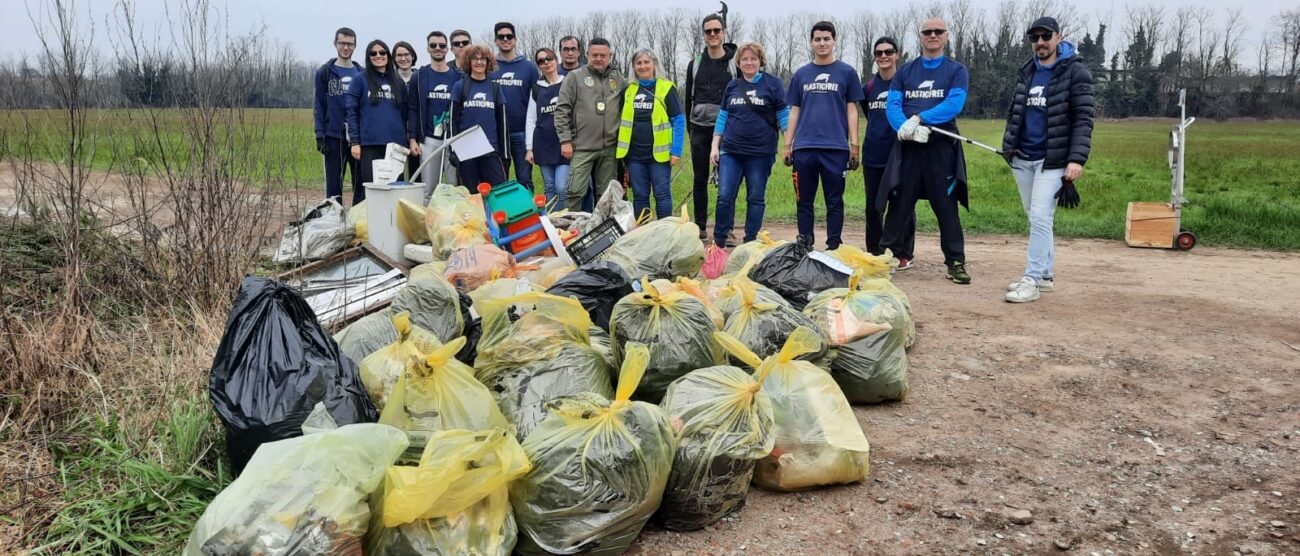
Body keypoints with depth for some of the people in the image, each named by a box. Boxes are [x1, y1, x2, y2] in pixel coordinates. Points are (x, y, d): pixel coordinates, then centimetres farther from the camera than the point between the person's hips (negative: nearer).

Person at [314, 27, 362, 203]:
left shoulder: (362, 73, 10)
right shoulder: (324, 72, 4)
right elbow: (319, 105, 2)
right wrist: (320, 135, -7)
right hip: (334, 136, -2)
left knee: (361, 184, 4)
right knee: (334, 184, 2)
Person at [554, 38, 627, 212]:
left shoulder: (619, 80, 11)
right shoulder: (575, 77, 2)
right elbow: (562, 110, -2)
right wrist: (565, 140, -8)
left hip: (610, 148, 4)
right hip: (582, 147, -3)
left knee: (606, 194, 10)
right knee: (575, 192, -8)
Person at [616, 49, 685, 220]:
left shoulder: (666, 88, -1)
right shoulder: (628, 90, 10)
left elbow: (679, 121, -3)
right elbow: (623, 121, 14)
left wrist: (676, 150, -11)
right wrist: (622, 151, 7)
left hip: (659, 153, -4)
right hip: (635, 155, 4)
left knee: (662, 195, 0)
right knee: (640, 197, 8)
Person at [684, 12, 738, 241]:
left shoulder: (736, 63, 2)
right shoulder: (695, 64, 10)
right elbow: (689, 99, 14)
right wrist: (690, 128, 11)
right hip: (700, 130, 3)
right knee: (700, 180, 6)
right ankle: (700, 227, 14)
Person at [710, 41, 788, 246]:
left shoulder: (773, 84, 1)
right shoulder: (732, 86, 12)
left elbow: (784, 117, 1)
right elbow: (723, 118, 14)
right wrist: (715, 147, 9)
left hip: (760, 152, -2)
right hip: (730, 152, 3)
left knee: (756, 198, 6)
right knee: (724, 196, -3)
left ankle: (750, 242, 15)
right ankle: (719, 240, 8)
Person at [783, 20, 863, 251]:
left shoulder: (847, 72, 6)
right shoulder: (801, 74, 13)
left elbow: (851, 110, 5)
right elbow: (794, 111, 14)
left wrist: (854, 145, -1)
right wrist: (787, 145, 8)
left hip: (836, 148, -2)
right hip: (804, 147, 3)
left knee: (834, 201, 2)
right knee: (804, 201, 7)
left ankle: (833, 247, 9)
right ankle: (804, 246, 16)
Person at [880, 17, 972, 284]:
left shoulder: (956, 71, 5)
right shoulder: (905, 71, 12)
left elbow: (954, 104, -11)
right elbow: (892, 105, 0)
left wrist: (918, 119, -20)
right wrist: (907, 128, -20)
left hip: (942, 147, -2)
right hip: (908, 147, 2)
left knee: (946, 205, -1)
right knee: (899, 203, 5)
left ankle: (956, 262, 5)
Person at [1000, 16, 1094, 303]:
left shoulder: (1075, 71, -6)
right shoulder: (1026, 72, 12)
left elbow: (1083, 118, -11)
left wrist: (1077, 159, -20)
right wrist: (1008, 147, 12)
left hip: (1052, 159, -6)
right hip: (1022, 158, 6)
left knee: (1040, 218, -12)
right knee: (1035, 219, 11)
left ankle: (1032, 280, -10)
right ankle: (1044, 275, 19)